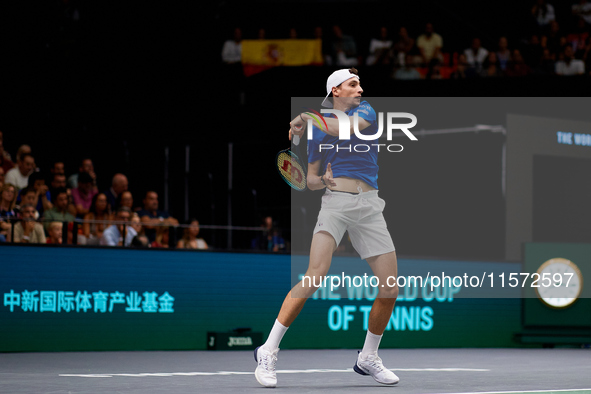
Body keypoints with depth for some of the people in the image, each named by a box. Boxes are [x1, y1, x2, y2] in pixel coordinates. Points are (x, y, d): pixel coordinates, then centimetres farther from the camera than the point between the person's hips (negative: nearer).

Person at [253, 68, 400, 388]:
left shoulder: (365, 111, 12)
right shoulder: (317, 132, 12)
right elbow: (311, 180, 16)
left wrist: (307, 118, -7)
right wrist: (323, 181, -5)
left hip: (369, 206, 2)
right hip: (335, 202, -2)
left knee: (389, 289, -1)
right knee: (315, 275, -21)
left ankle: (368, 358, 20)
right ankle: (268, 352, -16)